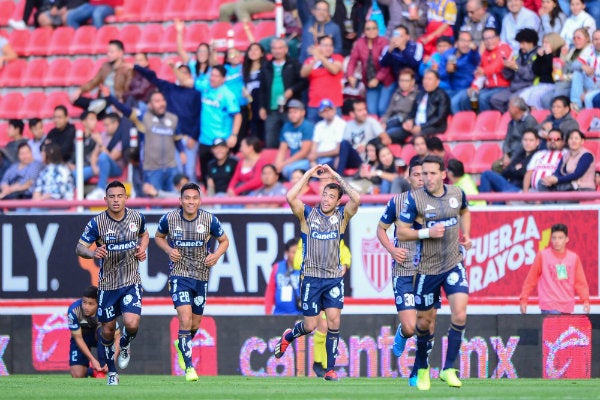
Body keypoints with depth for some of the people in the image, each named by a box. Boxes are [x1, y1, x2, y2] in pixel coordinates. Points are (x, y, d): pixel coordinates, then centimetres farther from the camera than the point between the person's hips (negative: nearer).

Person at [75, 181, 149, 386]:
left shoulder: (137, 217, -3)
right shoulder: (97, 223, -11)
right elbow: (79, 247, -9)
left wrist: (142, 248, -1)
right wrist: (92, 253, -30)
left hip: (131, 282, 0)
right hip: (107, 283, 0)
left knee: (132, 324, -18)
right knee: (108, 329, 7)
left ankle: (125, 346, 19)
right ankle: (112, 372, 29)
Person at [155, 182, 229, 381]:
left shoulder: (209, 220, -7)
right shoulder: (169, 219, -7)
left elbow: (224, 240, 8)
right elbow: (159, 237, 11)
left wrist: (216, 255, -12)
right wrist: (169, 250, -9)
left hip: (201, 276, 2)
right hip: (179, 274, -2)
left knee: (195, 324, 13)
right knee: (185, 320, -17)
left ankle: (181, 345, 47)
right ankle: (189, 368, -10)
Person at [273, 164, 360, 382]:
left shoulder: (341, 216, 4)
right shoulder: (308, 214, 0)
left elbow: (356, 199, -13)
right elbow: (290, 197, -16)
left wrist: (335, 176, -9)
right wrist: (309, 174, -12)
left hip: (334, 278, 1)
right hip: (312, 278, -1)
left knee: (334, 320, -9)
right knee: (310, 325, 0)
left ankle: (330, 369, -2)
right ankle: (288, 337, 34)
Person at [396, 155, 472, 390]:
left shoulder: (457, 194, 1)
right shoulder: (414, 199, -11)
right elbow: (401, 232, -10)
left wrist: (465, 234, 11)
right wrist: (427, 232, -22)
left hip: (454, 264, 2)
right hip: (428, 269, -2)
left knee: (459, 315, -15)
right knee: (425, 322, 8)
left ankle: (448, 369, -6)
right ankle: (422, 369, 31)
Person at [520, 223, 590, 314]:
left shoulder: (573, 258, 9)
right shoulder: (542, 255, 1)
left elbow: (580, 282, 8)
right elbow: (531, 279, 4)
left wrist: (586, 300, -5)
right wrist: (524, 299, 0)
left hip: (567, 307, 3)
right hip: (550, 307, -3)